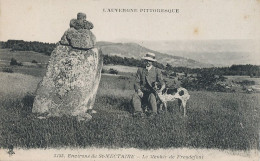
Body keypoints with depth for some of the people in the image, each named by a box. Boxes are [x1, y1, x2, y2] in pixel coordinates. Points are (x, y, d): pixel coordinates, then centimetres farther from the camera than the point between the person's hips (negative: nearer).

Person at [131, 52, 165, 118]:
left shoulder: (157, 71, 8)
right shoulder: (140, 70, 13)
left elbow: (161, 80, -1)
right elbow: (136, 82, 7)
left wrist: (163, 85, -27)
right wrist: (139, 90, -13)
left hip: (151, 91, -2)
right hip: (142, 91, 2)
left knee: (152, 96, -36)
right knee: (135, 96, -29)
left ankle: (153, 112, -35)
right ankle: (138, 112, -40)